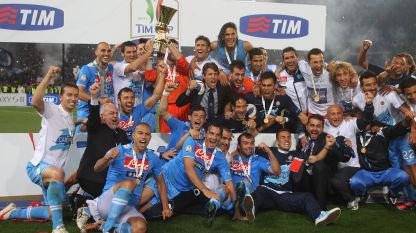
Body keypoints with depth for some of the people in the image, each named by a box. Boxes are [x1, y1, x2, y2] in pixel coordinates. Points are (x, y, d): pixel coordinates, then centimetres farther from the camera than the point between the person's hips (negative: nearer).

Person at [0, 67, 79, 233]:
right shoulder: (51, 110, -10)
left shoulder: (71, 119, 14)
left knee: (52, 212, 13)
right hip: (37, 166, -8)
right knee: (57, 173, -42)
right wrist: (49, 76, -38)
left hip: (52, 170, 8)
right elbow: (35, 102, -34)